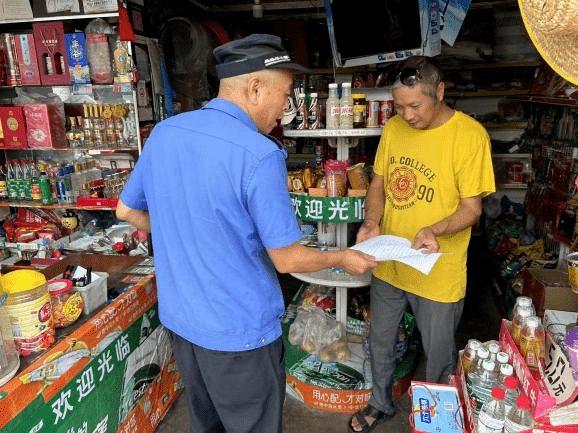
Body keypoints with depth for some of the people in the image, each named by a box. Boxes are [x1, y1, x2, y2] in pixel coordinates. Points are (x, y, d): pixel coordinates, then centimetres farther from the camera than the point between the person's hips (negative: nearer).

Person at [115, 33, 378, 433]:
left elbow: (127, 210, 9)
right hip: (238, 332, -7)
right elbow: (287, 259, -18)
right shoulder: (259, 156, -25)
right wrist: (343, 258, 0)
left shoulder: (162, 133, -3)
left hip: (179, 318, 7)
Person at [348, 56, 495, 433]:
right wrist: (372, 222, -12)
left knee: (439, 356, 16)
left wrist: (434, 230, -32)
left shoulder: (470, 135, -16)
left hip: (437, 272, -5)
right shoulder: (394, 127, 0)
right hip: (387, 264, 5)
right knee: (380, 342, 23)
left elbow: (472, 206, -14)